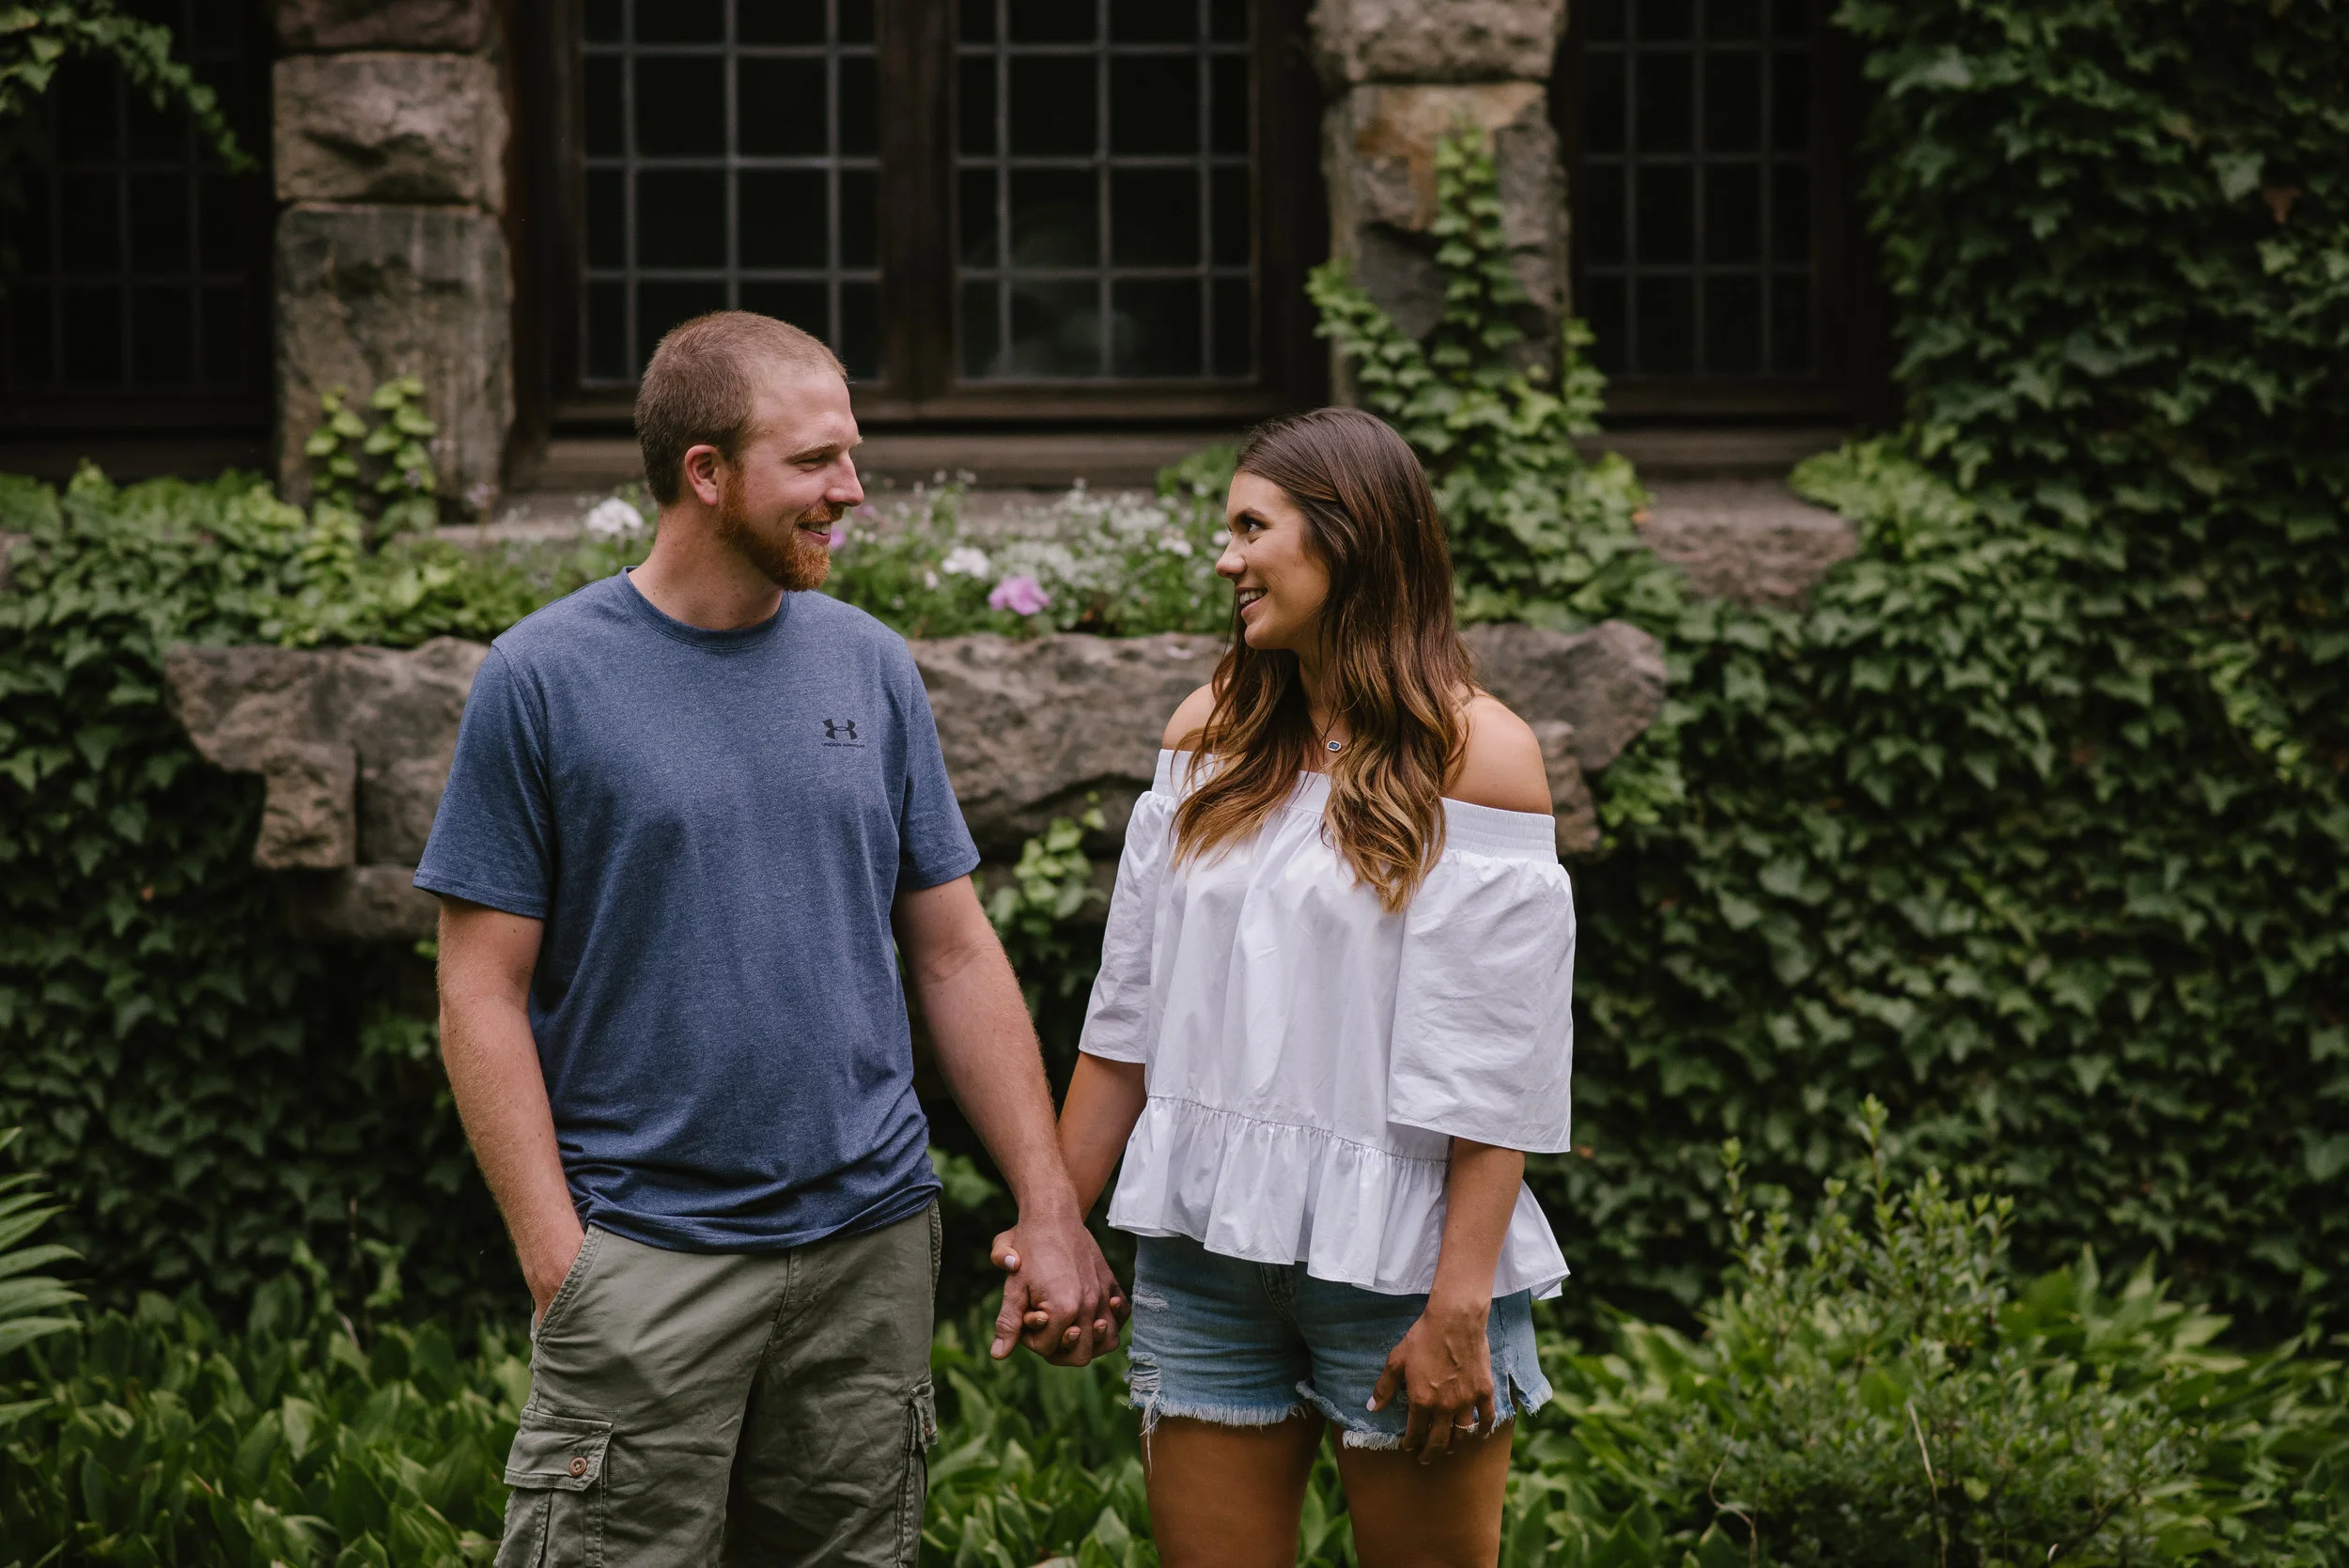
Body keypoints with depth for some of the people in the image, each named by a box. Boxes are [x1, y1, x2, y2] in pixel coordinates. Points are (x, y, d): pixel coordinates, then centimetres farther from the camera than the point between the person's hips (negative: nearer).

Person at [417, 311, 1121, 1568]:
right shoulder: (542, 677, -5)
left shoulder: (871, 667, 7)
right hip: (646, 1257, -4)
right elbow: (483, 994, -4)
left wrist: (1050, 1209, 5)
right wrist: (558, 1261, -11)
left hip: (872, 1246, 4)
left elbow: (954, 957, 10)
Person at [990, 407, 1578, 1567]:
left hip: (1396, 1253, -4)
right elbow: (1131, 1011, 12)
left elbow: (1498, 1069, -11)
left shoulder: (1475, 752, -7)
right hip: (1208, 1252, 4)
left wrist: (1458, 1308, -15)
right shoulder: (1212, 733, 9)